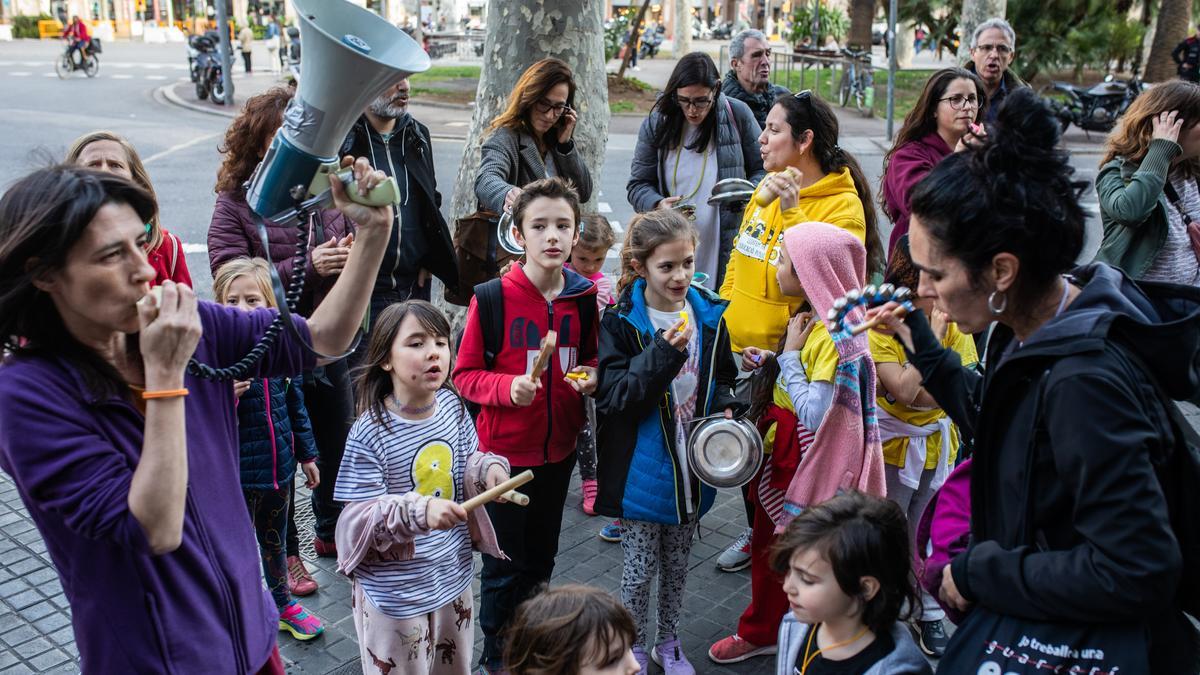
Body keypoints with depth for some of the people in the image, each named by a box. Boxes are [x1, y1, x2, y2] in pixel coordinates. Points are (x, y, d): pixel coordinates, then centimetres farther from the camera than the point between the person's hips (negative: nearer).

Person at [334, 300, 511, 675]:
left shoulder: (452, 405, -5)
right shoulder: (370, 433, -22)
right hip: (395, 591, -5)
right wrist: (420, 510, -37)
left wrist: (488, 468, -15)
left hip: (453, 574, 6)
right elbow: (361, 517, -21)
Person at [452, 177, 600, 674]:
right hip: (505, 451, -4)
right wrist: (508, 387, -28)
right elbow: (464, 375, -11)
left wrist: (591, 375, -9)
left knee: (540, 558, 21)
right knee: (505, 564, 11)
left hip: (559, 450, 4)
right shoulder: (493, 298, -16)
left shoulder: (584, 297, -3)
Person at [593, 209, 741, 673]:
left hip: (691, 467, 4)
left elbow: (725, 377, 12)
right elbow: (612, 396, -23)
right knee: (640, 568, 10)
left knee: (677, 564, 21)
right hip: (641, 470, -4)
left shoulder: (708, 315, -3)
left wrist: (725, 407, -9)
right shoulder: (620, 322, -16)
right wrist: (663, 352, -33)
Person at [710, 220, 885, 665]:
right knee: (766, 544, 21)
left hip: (808, 462, -9)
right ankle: (759, 632, 39)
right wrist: (769, 362, -1)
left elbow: (814, 414, -28)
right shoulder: (809, 317, 4)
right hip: (779, 451, 9)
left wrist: (790, 355, -22)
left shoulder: (835, 336, -24)